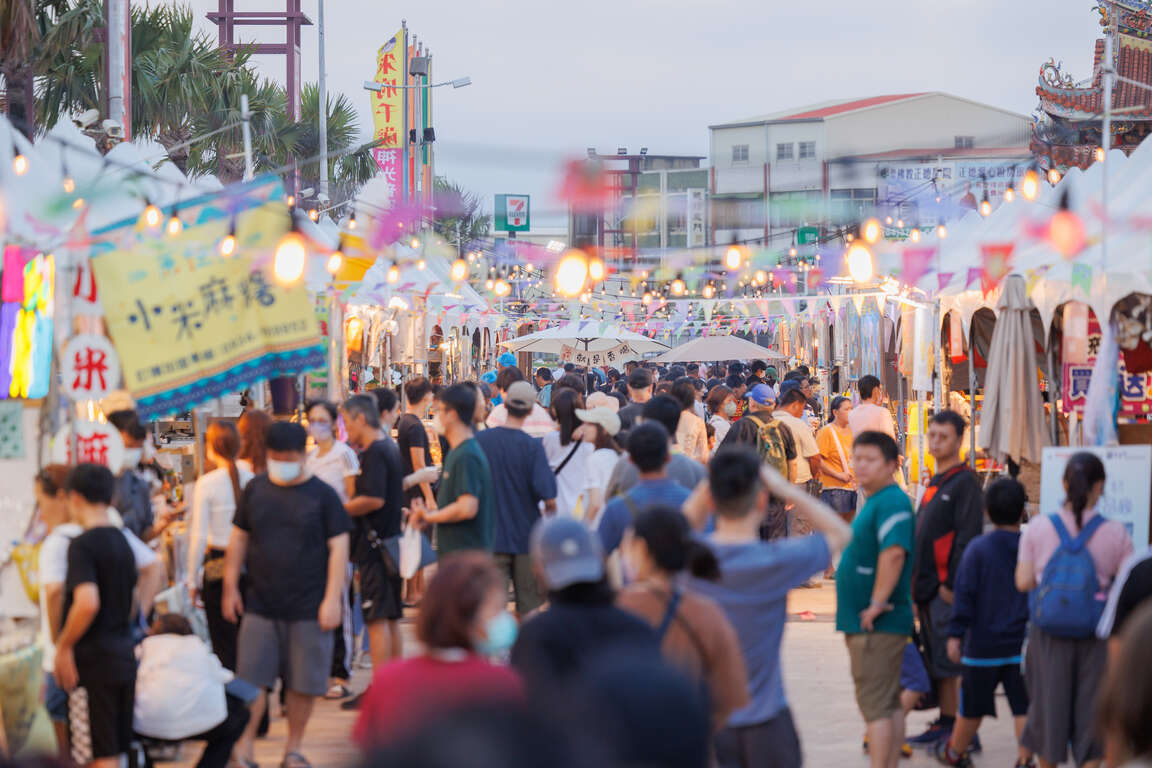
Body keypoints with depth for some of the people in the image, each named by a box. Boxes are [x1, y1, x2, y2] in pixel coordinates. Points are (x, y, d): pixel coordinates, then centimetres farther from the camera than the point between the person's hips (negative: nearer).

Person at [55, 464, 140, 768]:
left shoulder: (82, 545, -15)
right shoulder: (122, 541, 11)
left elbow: (88, 603, -27)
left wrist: (64, 645, -15)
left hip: (93, 662, -8)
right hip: (124, 657, 8)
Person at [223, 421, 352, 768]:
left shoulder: (322, 495, -2)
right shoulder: (255, 490, 6)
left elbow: (338, 546, -3)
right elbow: (239, 539, 12)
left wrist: (332, 599, -9)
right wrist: (231, 587, 9)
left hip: (308, 608, -2)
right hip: (260, 605, 2)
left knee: (303, 683, 5)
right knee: (251, 679, -1)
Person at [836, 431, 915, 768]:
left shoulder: (891, 503, -17)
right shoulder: (874, 502, 15)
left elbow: (894, 552, -31)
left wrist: (877, 604, -27)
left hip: (877, 624, -10)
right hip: (865, 624, 10)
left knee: (876, 705, -8)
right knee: (889, 703, 14)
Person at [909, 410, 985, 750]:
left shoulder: (965, 481, -11)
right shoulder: (935, 482, 17)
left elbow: (967, 536, -17)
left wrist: (952, 584, -19)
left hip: (947, 588, -9)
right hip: (928, 588, 9)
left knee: (947, 662, -7)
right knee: (933, 659, 11)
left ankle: (950, 726, -3)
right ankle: (946, 723, 17)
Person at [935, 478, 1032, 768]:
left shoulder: (978, 548, -8)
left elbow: (965, 594, -10)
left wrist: (955, 635, -7)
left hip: (983, 643, -1)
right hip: (1021, 645, 1)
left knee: (973, 704, 11)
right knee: (1023, 704, 3)